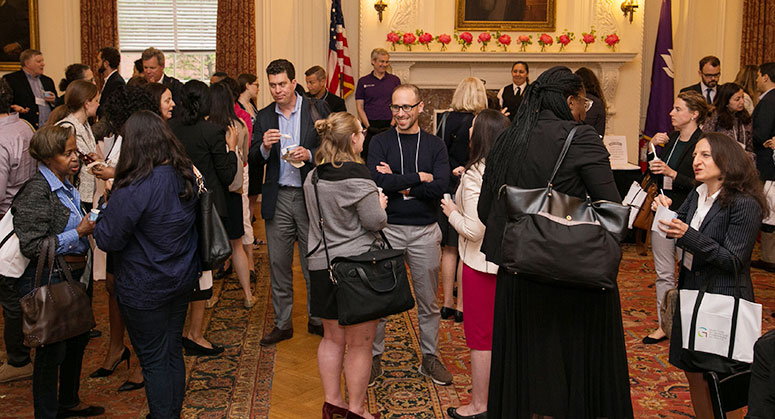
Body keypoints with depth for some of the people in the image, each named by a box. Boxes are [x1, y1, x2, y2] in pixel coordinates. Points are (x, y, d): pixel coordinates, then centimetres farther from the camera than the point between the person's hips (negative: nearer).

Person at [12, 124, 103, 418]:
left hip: (73, 276, 10)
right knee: (52, 350, 2)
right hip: (48, 282, -10)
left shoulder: (65, 186, 8)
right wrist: (79, 233, -21)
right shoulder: (37, 191, -19)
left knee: (78, 339, 21)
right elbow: (32, 245, -23)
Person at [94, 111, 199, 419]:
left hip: (145, 290, -7)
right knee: (173, 351, 20)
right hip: (183, 279, 7)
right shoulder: (185, 176, -3)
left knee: (154, 361, 8)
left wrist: (104, 209, 0)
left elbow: (108, 239, -20)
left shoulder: (134, 189, -26)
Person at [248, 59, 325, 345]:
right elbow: (253, 160, 5)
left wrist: (310, 155, -17)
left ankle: (316, 319, 22)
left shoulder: (317, 111, -1)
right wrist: (264, 147, -16)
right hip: (277, 199, 3)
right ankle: (282, 323, 20)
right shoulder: (264, 117, 7)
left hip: (309, 197, -2)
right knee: (278, 263, 8)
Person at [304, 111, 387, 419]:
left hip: (321, 264, 7)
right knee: (360, 343, 4)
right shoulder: (356, 175, -17)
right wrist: (380, 204, 6)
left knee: (332, 338, 17)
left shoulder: (313, 177, 7)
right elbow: (375, 221, -15)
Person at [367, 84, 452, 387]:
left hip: (424, 230, 1)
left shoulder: (435, 145, 2)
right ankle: (374, 358, 23)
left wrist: (397, 183, -14)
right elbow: (377, 181, -17)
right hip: (387, 228, -1)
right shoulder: (380, 142, 0)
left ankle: (430, 357, 27)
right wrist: (417, 177, -13)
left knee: (428, 299, 11)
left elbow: (440, 187, -12)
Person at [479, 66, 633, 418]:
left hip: (515, 275, 5)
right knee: (575, 363, 11)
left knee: (526, 367, 16)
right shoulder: (580, 139, -12)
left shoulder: (506, 142, 4)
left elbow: (485, 210, 8)